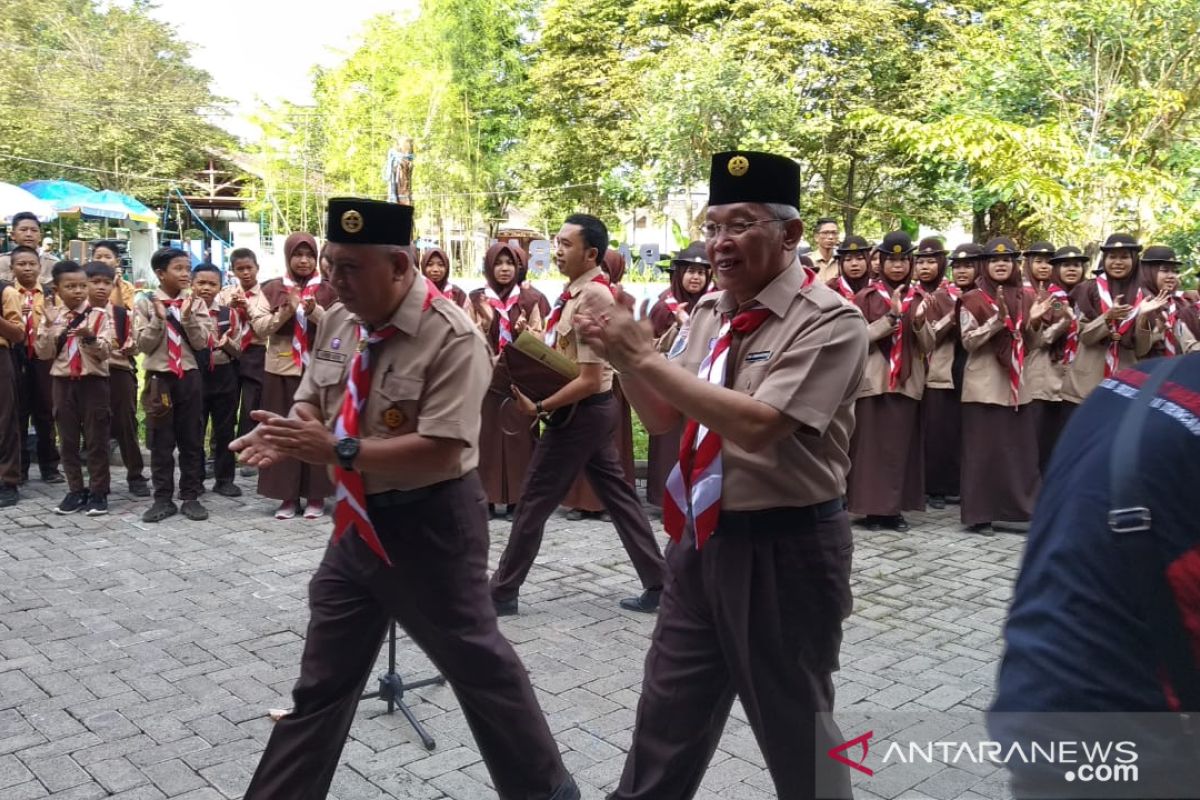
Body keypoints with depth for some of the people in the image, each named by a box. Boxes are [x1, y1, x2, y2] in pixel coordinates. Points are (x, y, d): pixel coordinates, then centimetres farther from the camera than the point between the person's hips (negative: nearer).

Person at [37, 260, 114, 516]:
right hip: (62, 382, 3)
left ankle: (98, 492, 9)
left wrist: (89, 337, -28)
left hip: (93, 382, -3)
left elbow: (104, 352, -10)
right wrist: (50, 328, -13)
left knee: (96, 440, 1)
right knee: (68, 440, 8)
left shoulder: (99, 315, -4)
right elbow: (43, 353, -1)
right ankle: (76, 490, 18)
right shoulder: (51, 317, 5)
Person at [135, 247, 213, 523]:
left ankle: (190, 497, 13)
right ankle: (163, 499, 11)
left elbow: (201, 343, -5)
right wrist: (159, 319, -17)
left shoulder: (195, 304, 2)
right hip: (159, 377, -1)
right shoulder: (145, 304, 0)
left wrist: (187, 317, -18)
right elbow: (144, 344, -6)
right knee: (160, 442, 4)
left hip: (189, 376, 1)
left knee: (192, 440, 5)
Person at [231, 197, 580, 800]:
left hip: (429, 523, -6)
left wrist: (338, 450, -30)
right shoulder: (337, 323, 2)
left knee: (479, 665, 9)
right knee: (322, 679, 17)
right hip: (359, 520, 7)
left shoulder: (451, 337, -22)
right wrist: (286, 433, -12)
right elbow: (312, 403, 11)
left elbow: (441, 453, -27)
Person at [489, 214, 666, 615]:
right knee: (617, 494, 13)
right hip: (589, 411, 10)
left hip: (580, 412, -10)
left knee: (533, 502, 2)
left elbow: (589, 379, -24)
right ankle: (658, 584, 19)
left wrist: (539, 407, -19)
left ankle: (501, 592, 15)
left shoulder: (592, 298, -22)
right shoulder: (577, 290, 7)